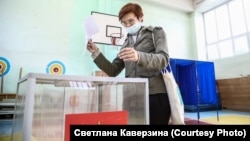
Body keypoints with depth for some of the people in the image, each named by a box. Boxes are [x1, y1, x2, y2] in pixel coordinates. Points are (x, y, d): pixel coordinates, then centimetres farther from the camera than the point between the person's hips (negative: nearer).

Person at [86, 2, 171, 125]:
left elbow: (164, 59, -9)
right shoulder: (126, 43, 21)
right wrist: (95, 53, 4)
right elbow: (113, 71, 16)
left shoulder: (156, 32, 9)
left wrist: (139, 57, -28)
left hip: (155, 94, -3)